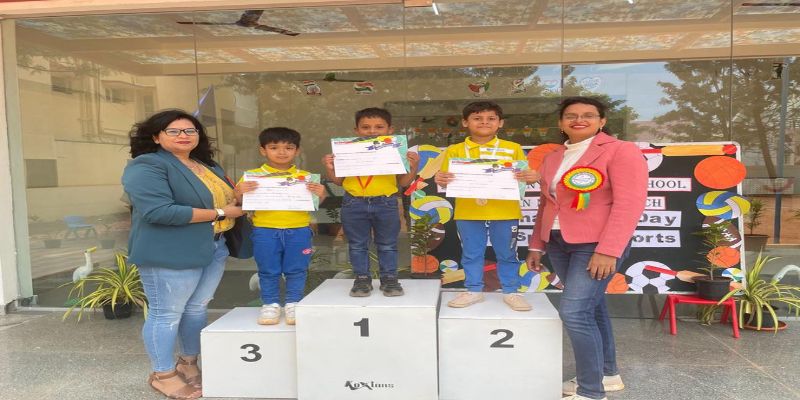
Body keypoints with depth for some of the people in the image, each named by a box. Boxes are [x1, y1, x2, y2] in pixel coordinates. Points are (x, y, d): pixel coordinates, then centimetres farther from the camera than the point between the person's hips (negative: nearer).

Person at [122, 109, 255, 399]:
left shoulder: (207, 166, 14)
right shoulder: (146, 166, -13)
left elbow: (217, 197, 25)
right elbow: (159, 211, -25)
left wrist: (236, 194, -1)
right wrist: (220, 212, -19)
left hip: (214, 248, 8)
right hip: (170, 253, -8)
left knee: (197, 309, 16)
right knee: (166, 314, 2)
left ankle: (188, 364, 32)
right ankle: (163, 375, 19)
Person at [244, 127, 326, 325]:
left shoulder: (305, 177, 3)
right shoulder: (253, 176, 0)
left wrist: (321, 194, -14)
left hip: (298, 231, 1)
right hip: (265, 231, 0)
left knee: (296, 270, 8)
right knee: (268, 271, 10)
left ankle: (293, 304, 22)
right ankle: (270, 304, 24)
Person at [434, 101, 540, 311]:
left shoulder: (513, 149, 2)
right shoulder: (454, 150, 3)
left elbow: (525, 176, 5)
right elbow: (448, 180, 5)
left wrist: (531, 177, -17)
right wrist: (440, 180, -18)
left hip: (505, 212, 0)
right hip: (468, 212, 1)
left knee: (507, 254, 11)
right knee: (471, 254, 12)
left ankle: (511, 292, 26)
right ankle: (474, 291, 27)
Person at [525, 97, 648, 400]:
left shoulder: (620, 150, -6)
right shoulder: (552, 159, 14)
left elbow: (629, 203, -15)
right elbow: (546, 204, 18)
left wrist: (608, 250, -22)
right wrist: (536, 246, 15)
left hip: (597, 245, -7)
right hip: (559, 244, 7)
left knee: (575, 312, -13)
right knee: (591, 307, 14)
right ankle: (608, 374, 29)